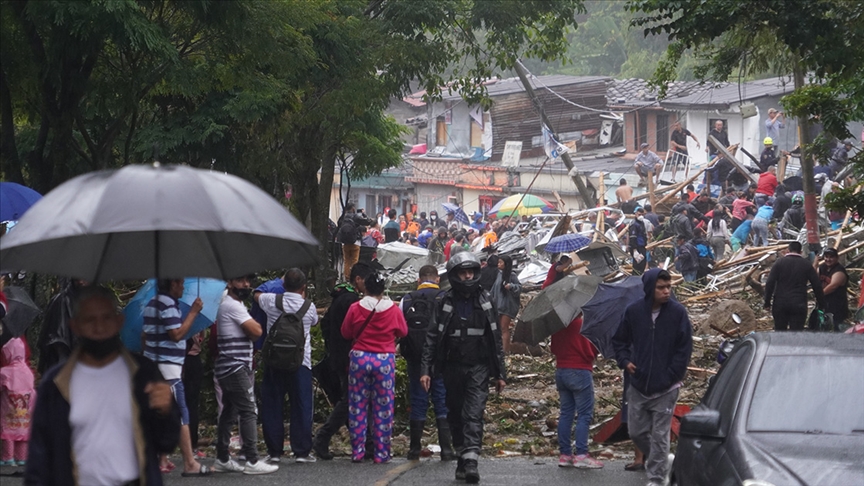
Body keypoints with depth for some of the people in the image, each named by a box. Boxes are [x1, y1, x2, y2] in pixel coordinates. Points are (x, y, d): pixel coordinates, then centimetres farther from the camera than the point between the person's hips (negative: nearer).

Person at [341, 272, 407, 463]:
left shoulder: (355, 309, -6)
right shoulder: (393, 310, -6)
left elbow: (345, 333, 6)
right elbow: (403, 332, 9)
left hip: (360, 358, 0)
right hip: (385, 360, 0)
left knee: (358, 406, 8)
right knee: (383, 408, 5)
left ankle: (357, 451, 7)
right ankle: (381, 452, 5)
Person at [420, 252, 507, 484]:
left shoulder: (485, 303, 6)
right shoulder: (445, 304, 1)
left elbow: (495, 340, 10)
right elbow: (432, 338, 0)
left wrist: (500, 373, 9)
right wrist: (425, 369, -9)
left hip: (479, 368, -1)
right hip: (453, 367, 1)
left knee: (474, 415, -12)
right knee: (455, 415, 7)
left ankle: (471, 460, -21)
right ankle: (462, 454, 19)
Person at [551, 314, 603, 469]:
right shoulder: (583, 324, -15)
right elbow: (592, 351, -11)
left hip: (560, 371, 7)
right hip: (580, 371, -7)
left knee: (566, 413, 11)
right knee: (584, 414, -3)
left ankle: (564, 454, 9)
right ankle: (581, 455, -9)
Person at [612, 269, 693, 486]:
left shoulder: (678, 313, -8)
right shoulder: (633, 311, -1)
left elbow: (684, 348, -5)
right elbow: (619, 340, 13)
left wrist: (670, 376, -10)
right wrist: (624, 360, -3)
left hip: (665, 388, -3)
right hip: (638, 385, 3)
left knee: (660, 435, -1)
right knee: (637, 431, 10)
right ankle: (657, 460, 34)